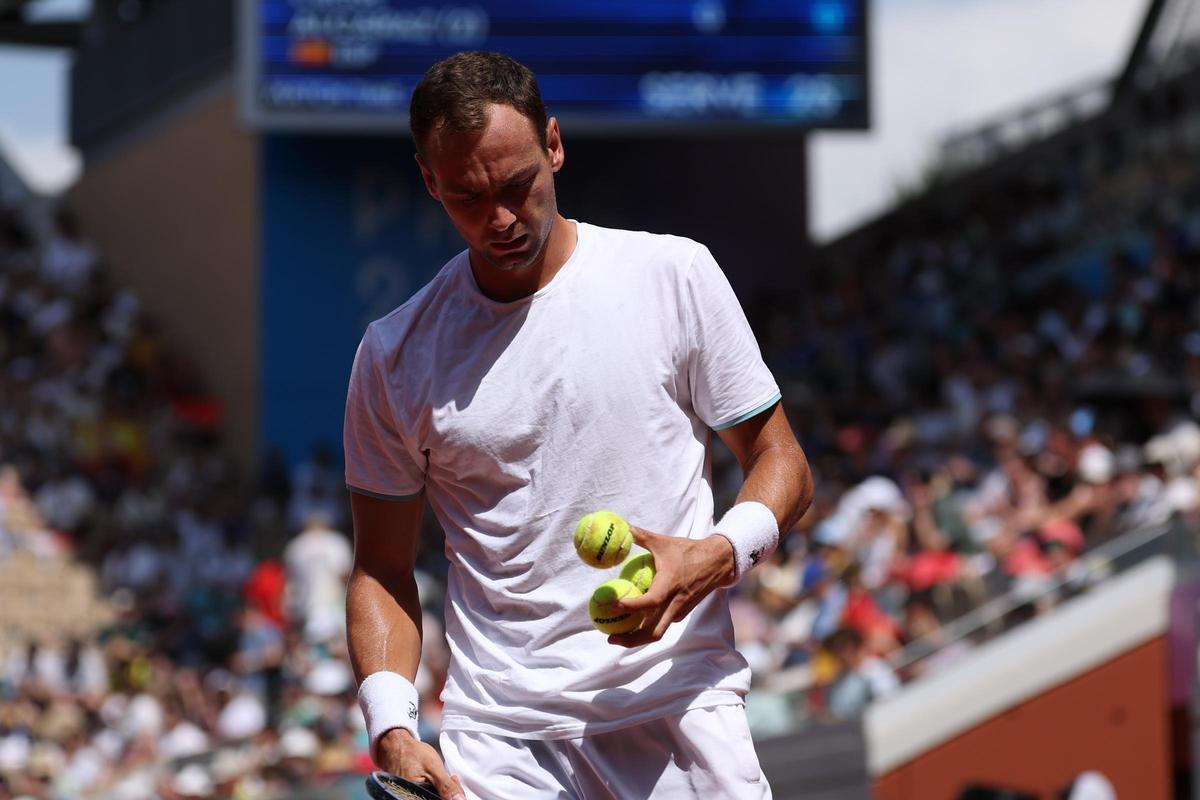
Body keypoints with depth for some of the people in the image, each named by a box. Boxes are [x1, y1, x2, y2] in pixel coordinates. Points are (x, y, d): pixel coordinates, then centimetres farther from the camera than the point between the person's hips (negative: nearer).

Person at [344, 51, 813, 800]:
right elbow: (383, 570, 10)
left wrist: (717, 556, -15)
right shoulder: (394, 355, 5)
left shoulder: (676, 274, 2)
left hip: (681, 709, -1)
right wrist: (392, 728, -6)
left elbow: (780, 460, 6)